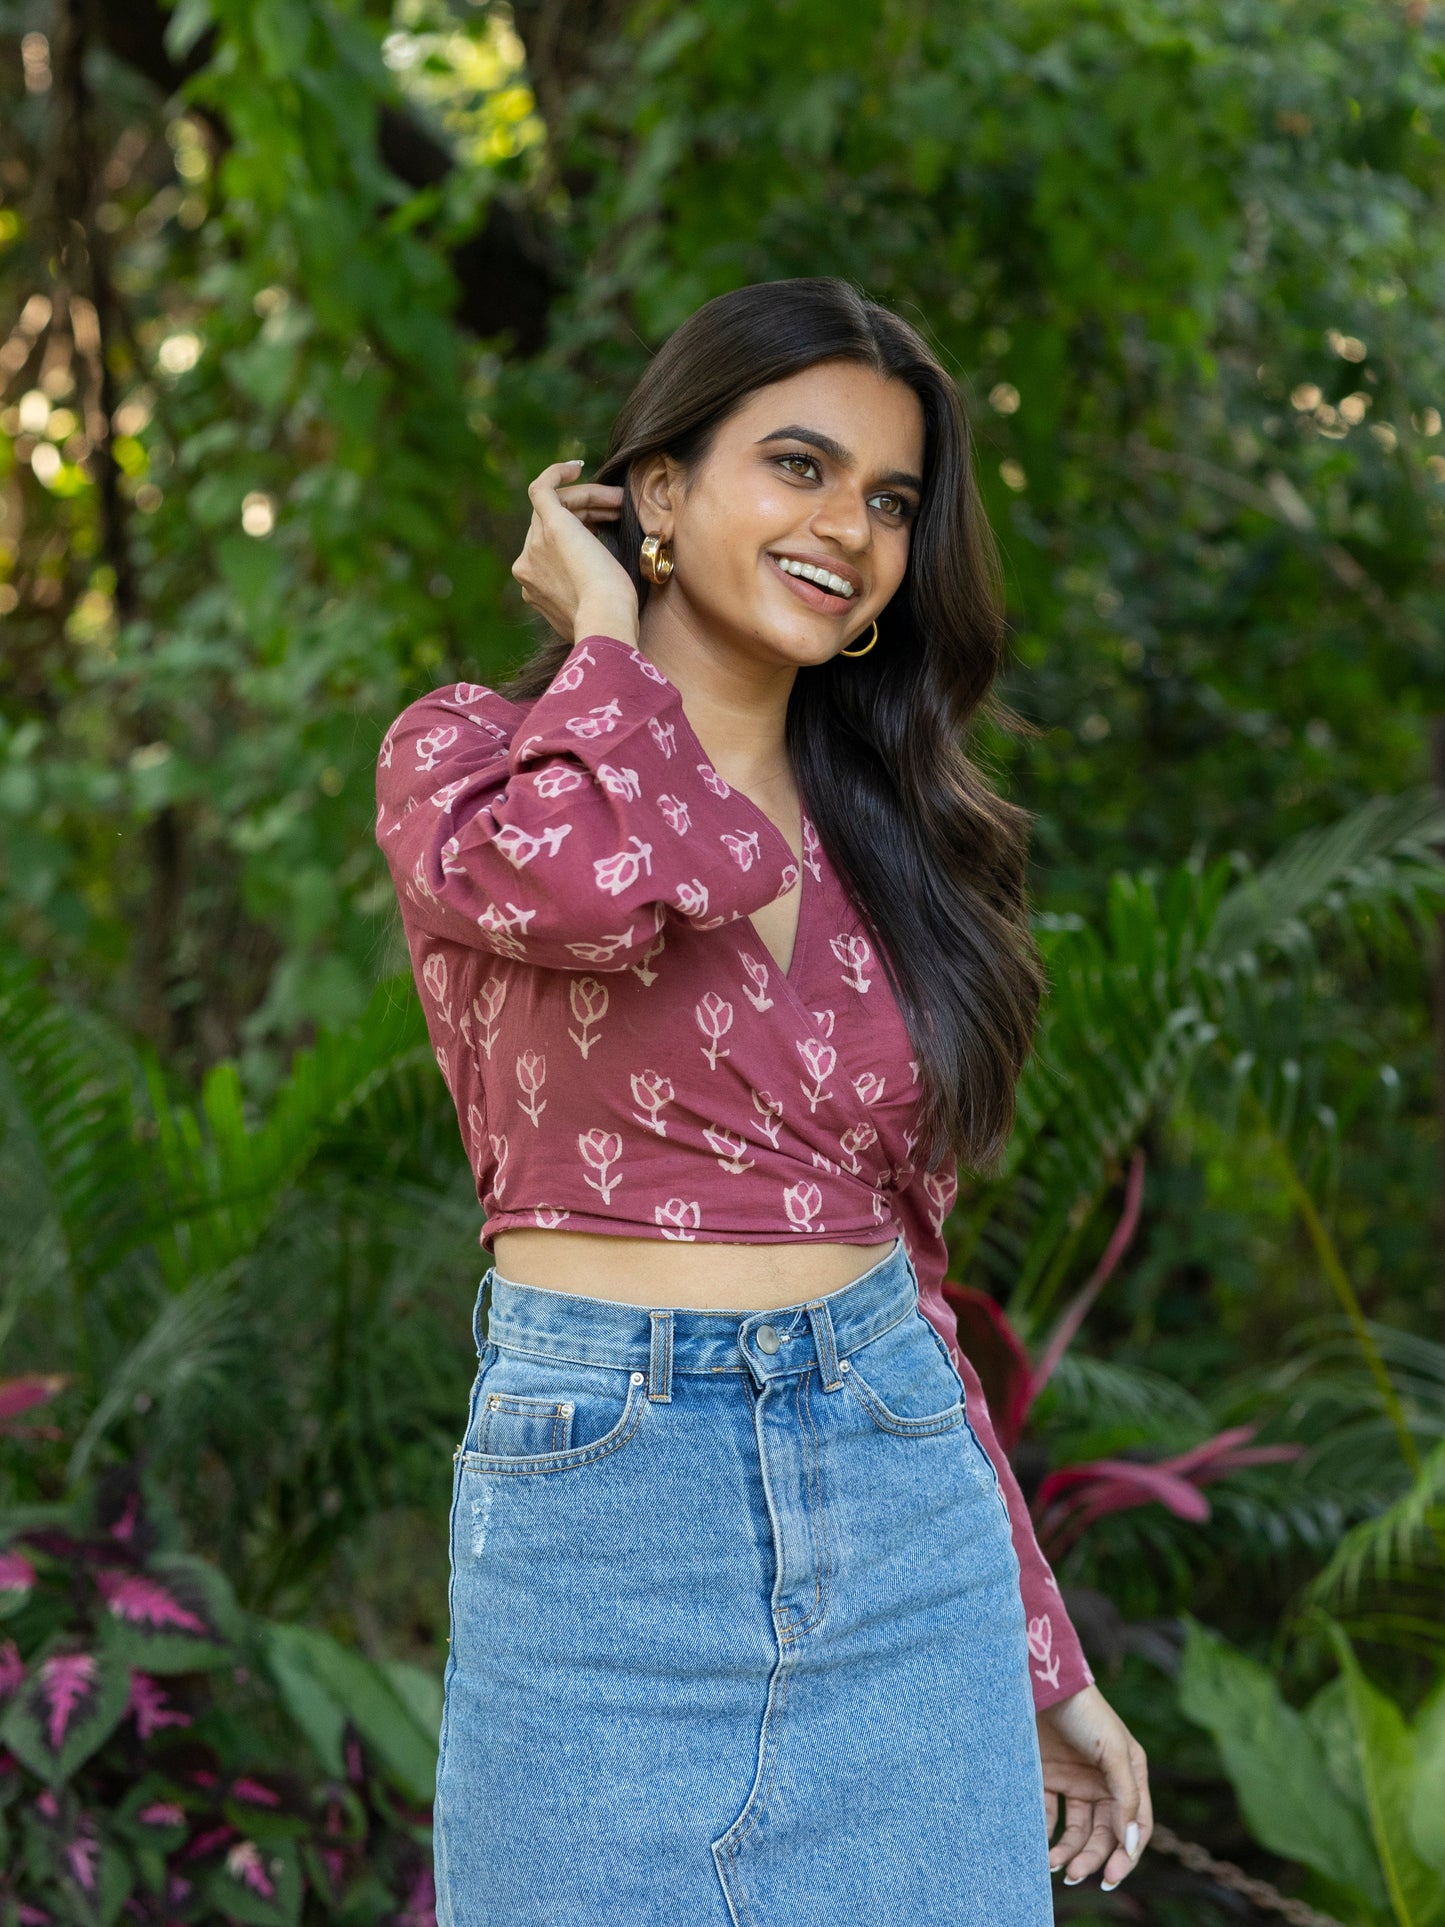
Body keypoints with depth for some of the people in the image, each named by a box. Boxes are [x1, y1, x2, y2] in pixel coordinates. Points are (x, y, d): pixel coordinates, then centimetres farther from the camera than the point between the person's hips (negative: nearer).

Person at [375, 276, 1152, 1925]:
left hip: (904, 1505, 4)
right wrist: (602, 642, -7)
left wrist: (1042, 1659, 15)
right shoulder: (465, 753, -1)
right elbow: (610, 874, -27)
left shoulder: (886, 845, 12)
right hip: (595, 1495, -4)